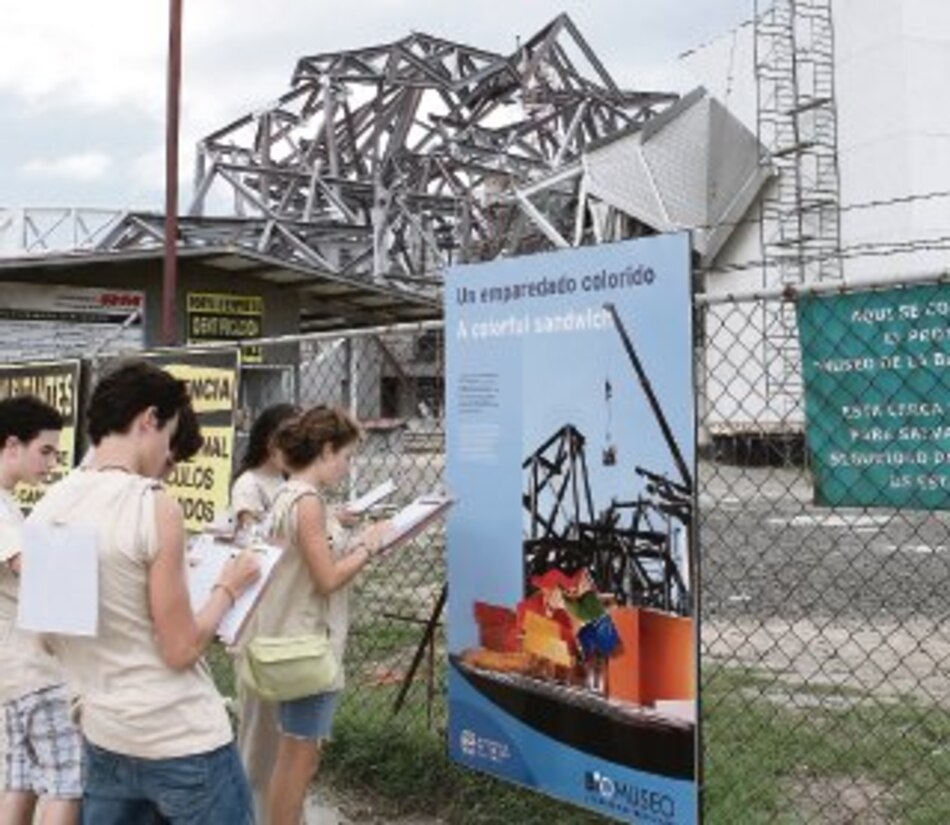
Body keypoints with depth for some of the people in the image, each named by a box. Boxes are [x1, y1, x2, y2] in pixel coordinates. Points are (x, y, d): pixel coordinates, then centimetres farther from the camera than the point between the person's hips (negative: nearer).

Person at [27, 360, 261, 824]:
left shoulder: (45, 509, 1)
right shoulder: (155, 507, -19)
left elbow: (52, 637, 11)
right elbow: (181, 650, -16)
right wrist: (229, 587, -2)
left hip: (102, 738, 7)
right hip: (183, 742, -6)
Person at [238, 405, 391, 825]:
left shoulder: (290, 493, 10)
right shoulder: (308, 500, -20)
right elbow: (328, 579, -22)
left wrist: (356, 541, 7)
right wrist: (368, 546, -10)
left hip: (297, 637, 10)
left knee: (294, 752, 19)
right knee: (299, 754, 1)